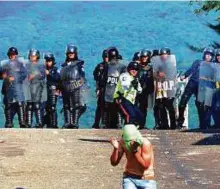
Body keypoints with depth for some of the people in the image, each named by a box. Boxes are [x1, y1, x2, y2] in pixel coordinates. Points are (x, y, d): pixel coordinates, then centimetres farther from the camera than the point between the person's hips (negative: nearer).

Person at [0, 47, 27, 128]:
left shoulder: (20, 63, 2)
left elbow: (24, 74, -4)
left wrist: (15, 78, -12)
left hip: (17, 87, -4)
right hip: (7, 87, 4)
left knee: (20, 104, -13)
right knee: (8, 106, 5)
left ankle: (22, 123, -15)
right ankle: (9, 123, 11)